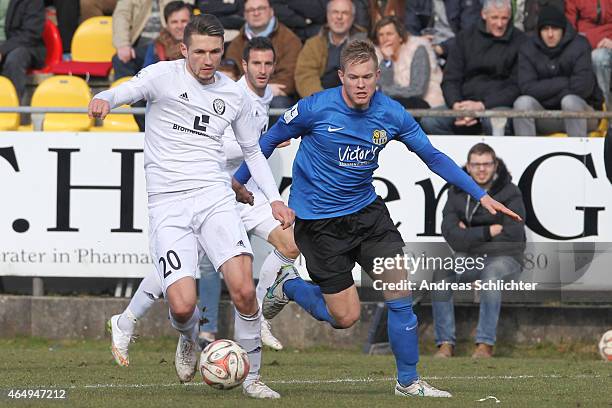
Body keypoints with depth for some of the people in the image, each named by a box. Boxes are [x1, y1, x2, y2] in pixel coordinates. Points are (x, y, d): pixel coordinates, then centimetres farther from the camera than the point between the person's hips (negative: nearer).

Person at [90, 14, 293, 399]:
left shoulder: (234, 94, 11)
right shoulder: (164, 76, -1)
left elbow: (253, 151, 25)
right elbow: (129, 90, -19)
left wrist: (275, 199, 13)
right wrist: (104, 100, -43)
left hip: (215, 197, 2)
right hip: (168, 206, -2)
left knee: (244, 290, -18)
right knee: (182, 306, -15)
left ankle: (252, 377, 2)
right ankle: (190, 338, 24)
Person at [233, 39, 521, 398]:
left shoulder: (391, 114, -8)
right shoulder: (315, 109, -18)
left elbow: (433, 156, 3)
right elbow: (269, 142, -2)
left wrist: (481, 195, -1)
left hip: (366, 210, 4)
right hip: (318, 219, -4)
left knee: (400, 293, -9)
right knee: (346, 317, -4)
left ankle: (408, 381, 6)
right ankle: (289, 286, 24)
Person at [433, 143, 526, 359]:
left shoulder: (509, 193, -5)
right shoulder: (457, 193, 4)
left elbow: (513, 234, -15)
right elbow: (451, 235, -7)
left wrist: (469, 234, -10)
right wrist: (487, 232, -17)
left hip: (504, 258, -4)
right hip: (468, 259, 4)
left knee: (491, 274, -37)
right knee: (441, 273, -25)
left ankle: (485, 344, -34)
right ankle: (445, 343, -22)